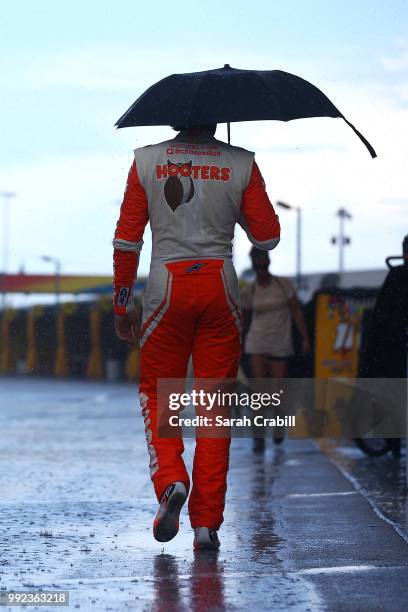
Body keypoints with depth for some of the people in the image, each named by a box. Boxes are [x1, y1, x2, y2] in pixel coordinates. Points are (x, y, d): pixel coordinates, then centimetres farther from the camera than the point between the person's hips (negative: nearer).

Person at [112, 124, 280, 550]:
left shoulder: (147, 161, 1)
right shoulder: (241, 164, 2)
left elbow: (126, 240, 0)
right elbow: (268, 237, 6)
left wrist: (122, 307, 8)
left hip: (167, 286, -1)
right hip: (220, 284, 1)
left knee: (157, 396, 14)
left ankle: (170, 481, -12)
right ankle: (206, 522, 2)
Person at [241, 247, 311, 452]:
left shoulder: (283, 285, -2)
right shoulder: (249, 291, 3)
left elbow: (296, 312, -1)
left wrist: (305, 339, -7)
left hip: (281, 344, 0)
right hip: (257, 344, 0)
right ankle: (258, 436, -9)